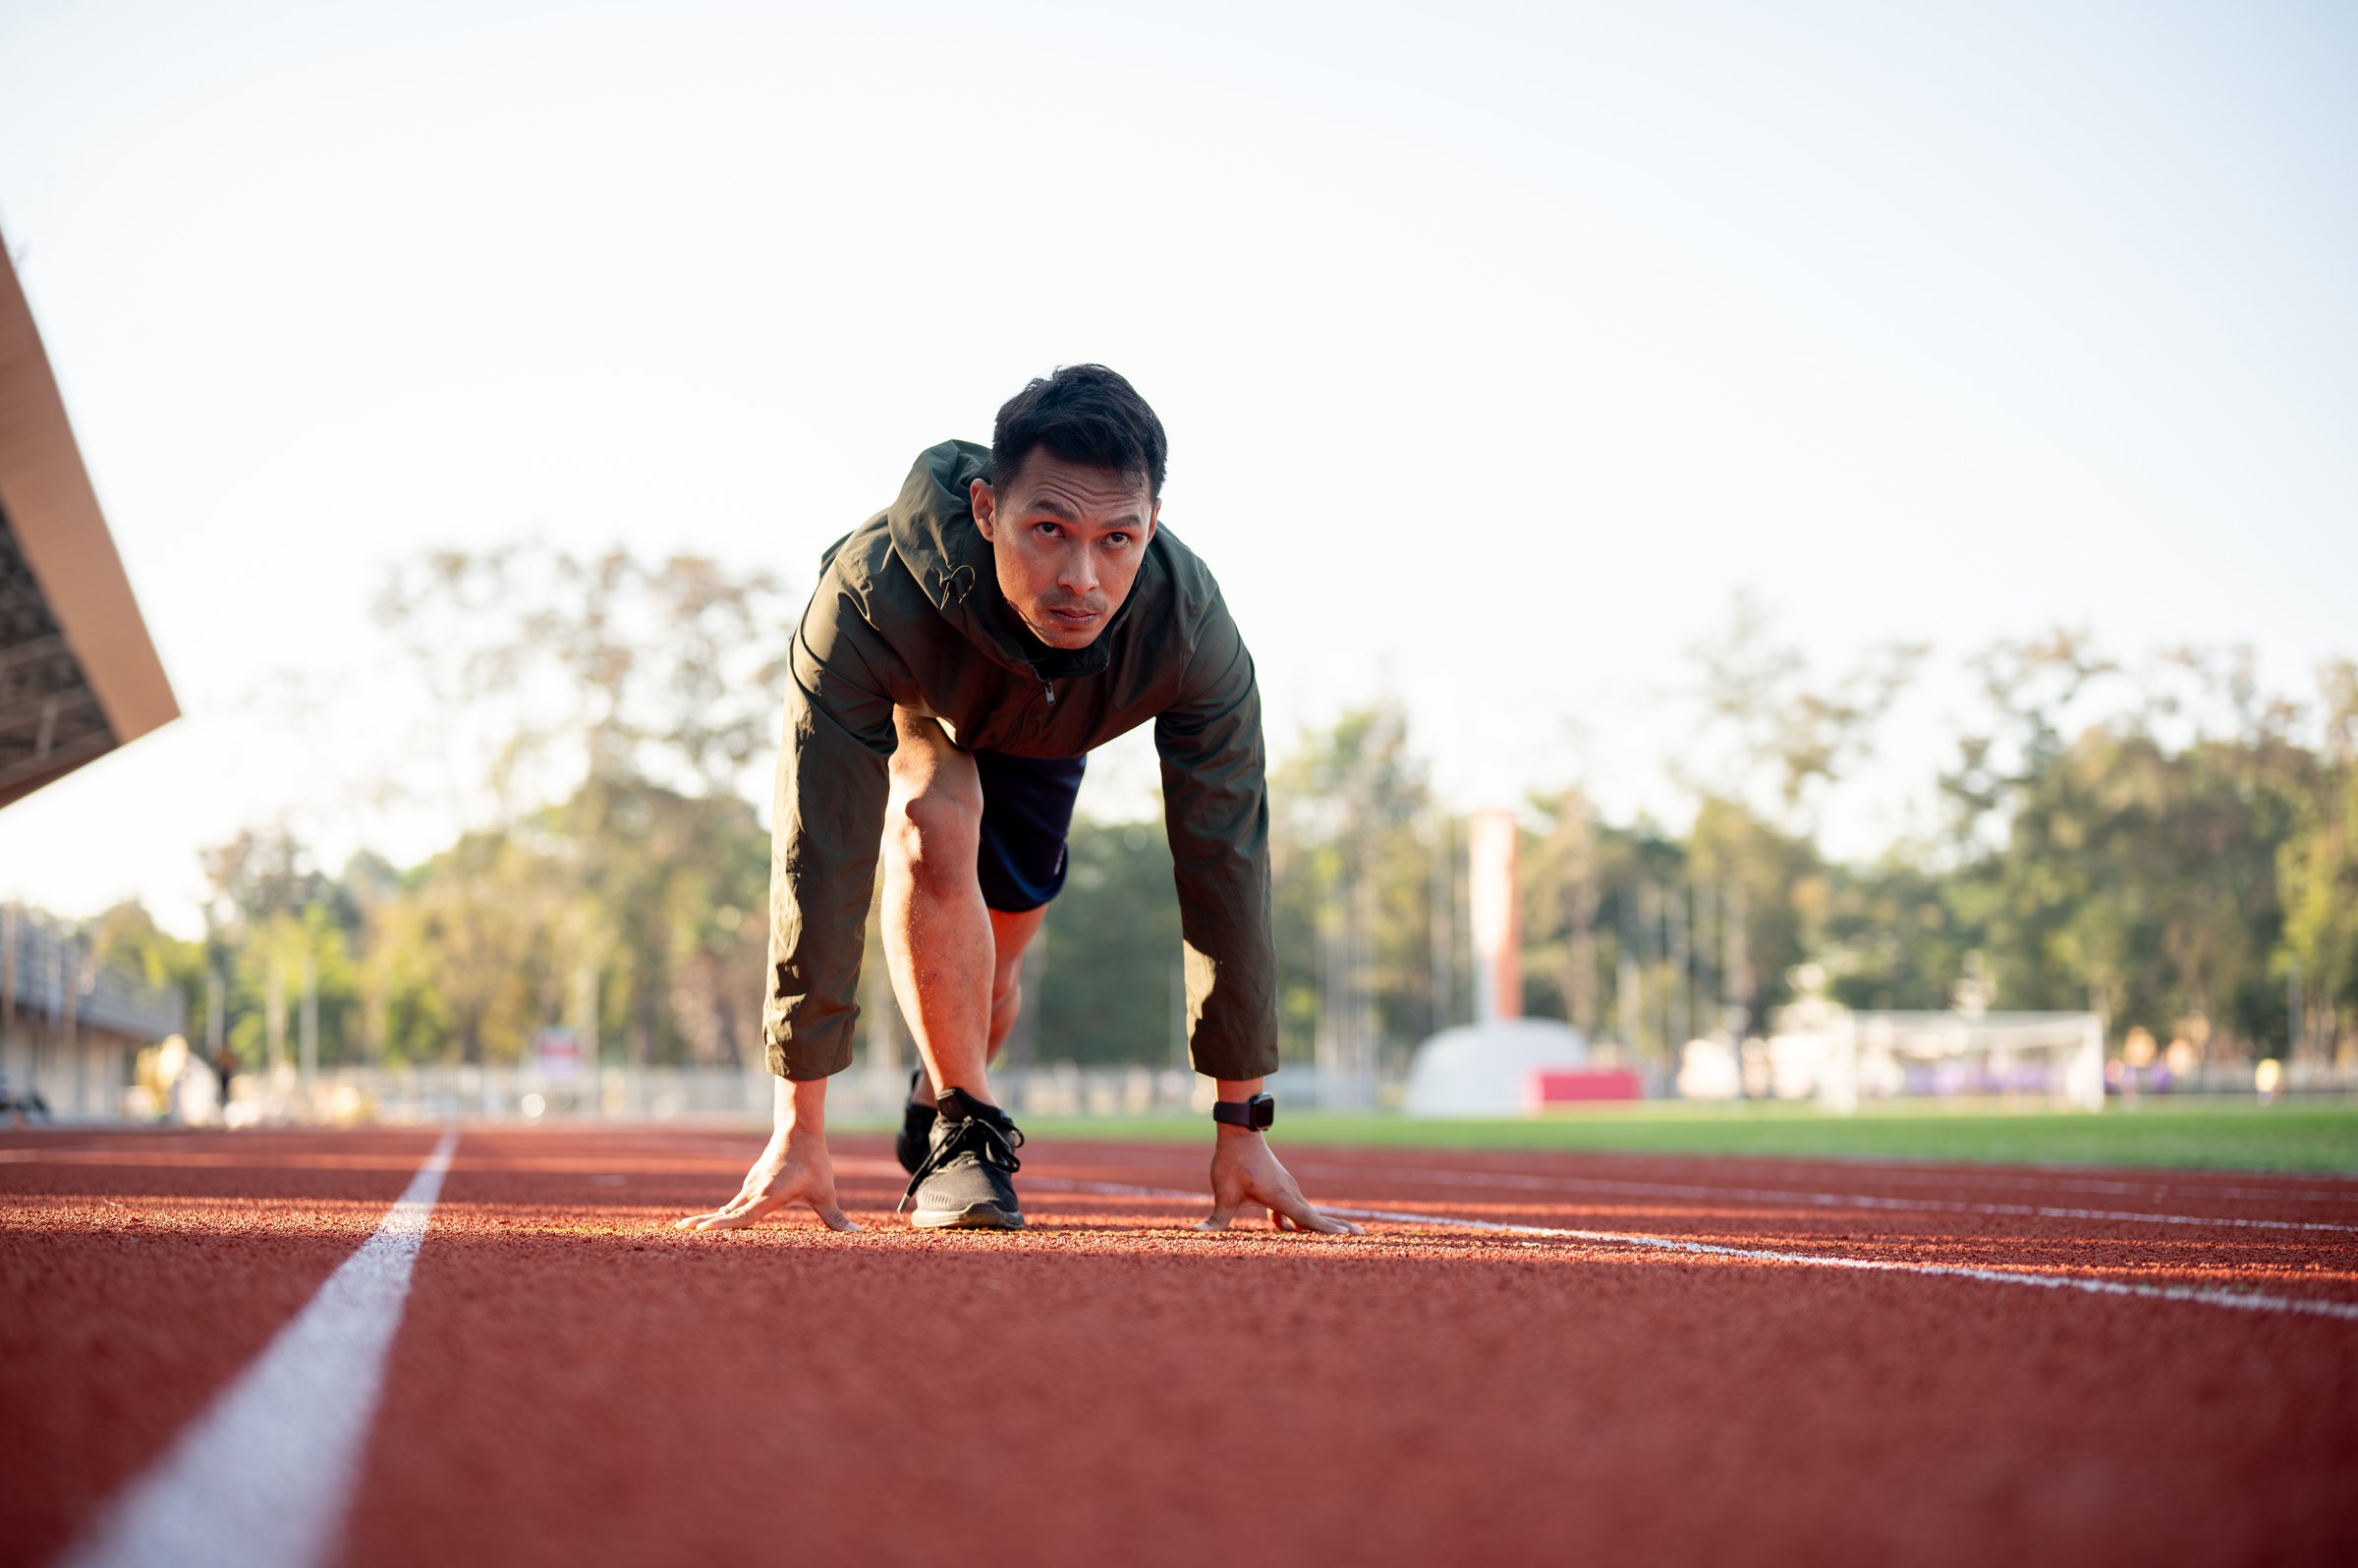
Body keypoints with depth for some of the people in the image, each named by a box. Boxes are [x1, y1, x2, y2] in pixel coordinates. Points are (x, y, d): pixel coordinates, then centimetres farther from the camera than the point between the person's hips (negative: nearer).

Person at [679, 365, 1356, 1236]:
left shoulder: (1190, 625, -39)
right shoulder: (871, 595, -46)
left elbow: (1224, 863, -32)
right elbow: (820, 857, -46)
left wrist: (1241, 1126, -30)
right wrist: (799, 1129, -47)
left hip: (1044, 739, 3)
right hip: (903, 712, -3)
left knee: (986, 990, 8)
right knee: (938, 825, -34)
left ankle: (935, 1108, 43)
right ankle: (964, 1130, -18)